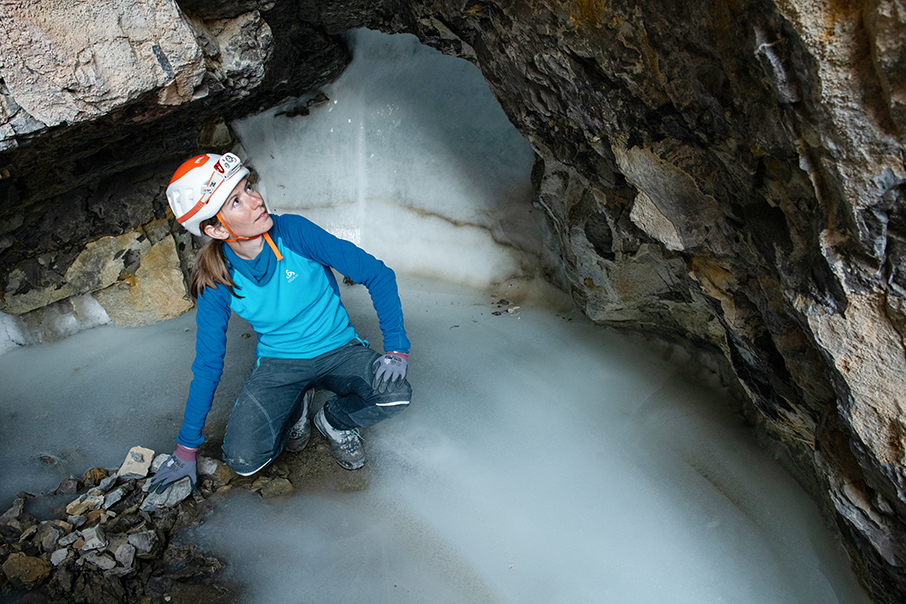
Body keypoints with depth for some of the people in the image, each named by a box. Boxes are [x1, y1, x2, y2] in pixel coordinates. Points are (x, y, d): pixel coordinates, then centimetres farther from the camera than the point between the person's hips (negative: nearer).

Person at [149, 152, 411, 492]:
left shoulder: (293, 232, -18)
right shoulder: (217, 282, -12)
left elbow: (376, 274, -14)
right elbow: (207, 365, -3)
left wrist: (395, 346, -24)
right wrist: (186, 448, -1)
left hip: (338, 351, 0)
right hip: (279, 364, 1)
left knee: (395, 395, -30)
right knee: (243, 460, -21)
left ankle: (333, 420, 4)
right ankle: (296, 405, 12)